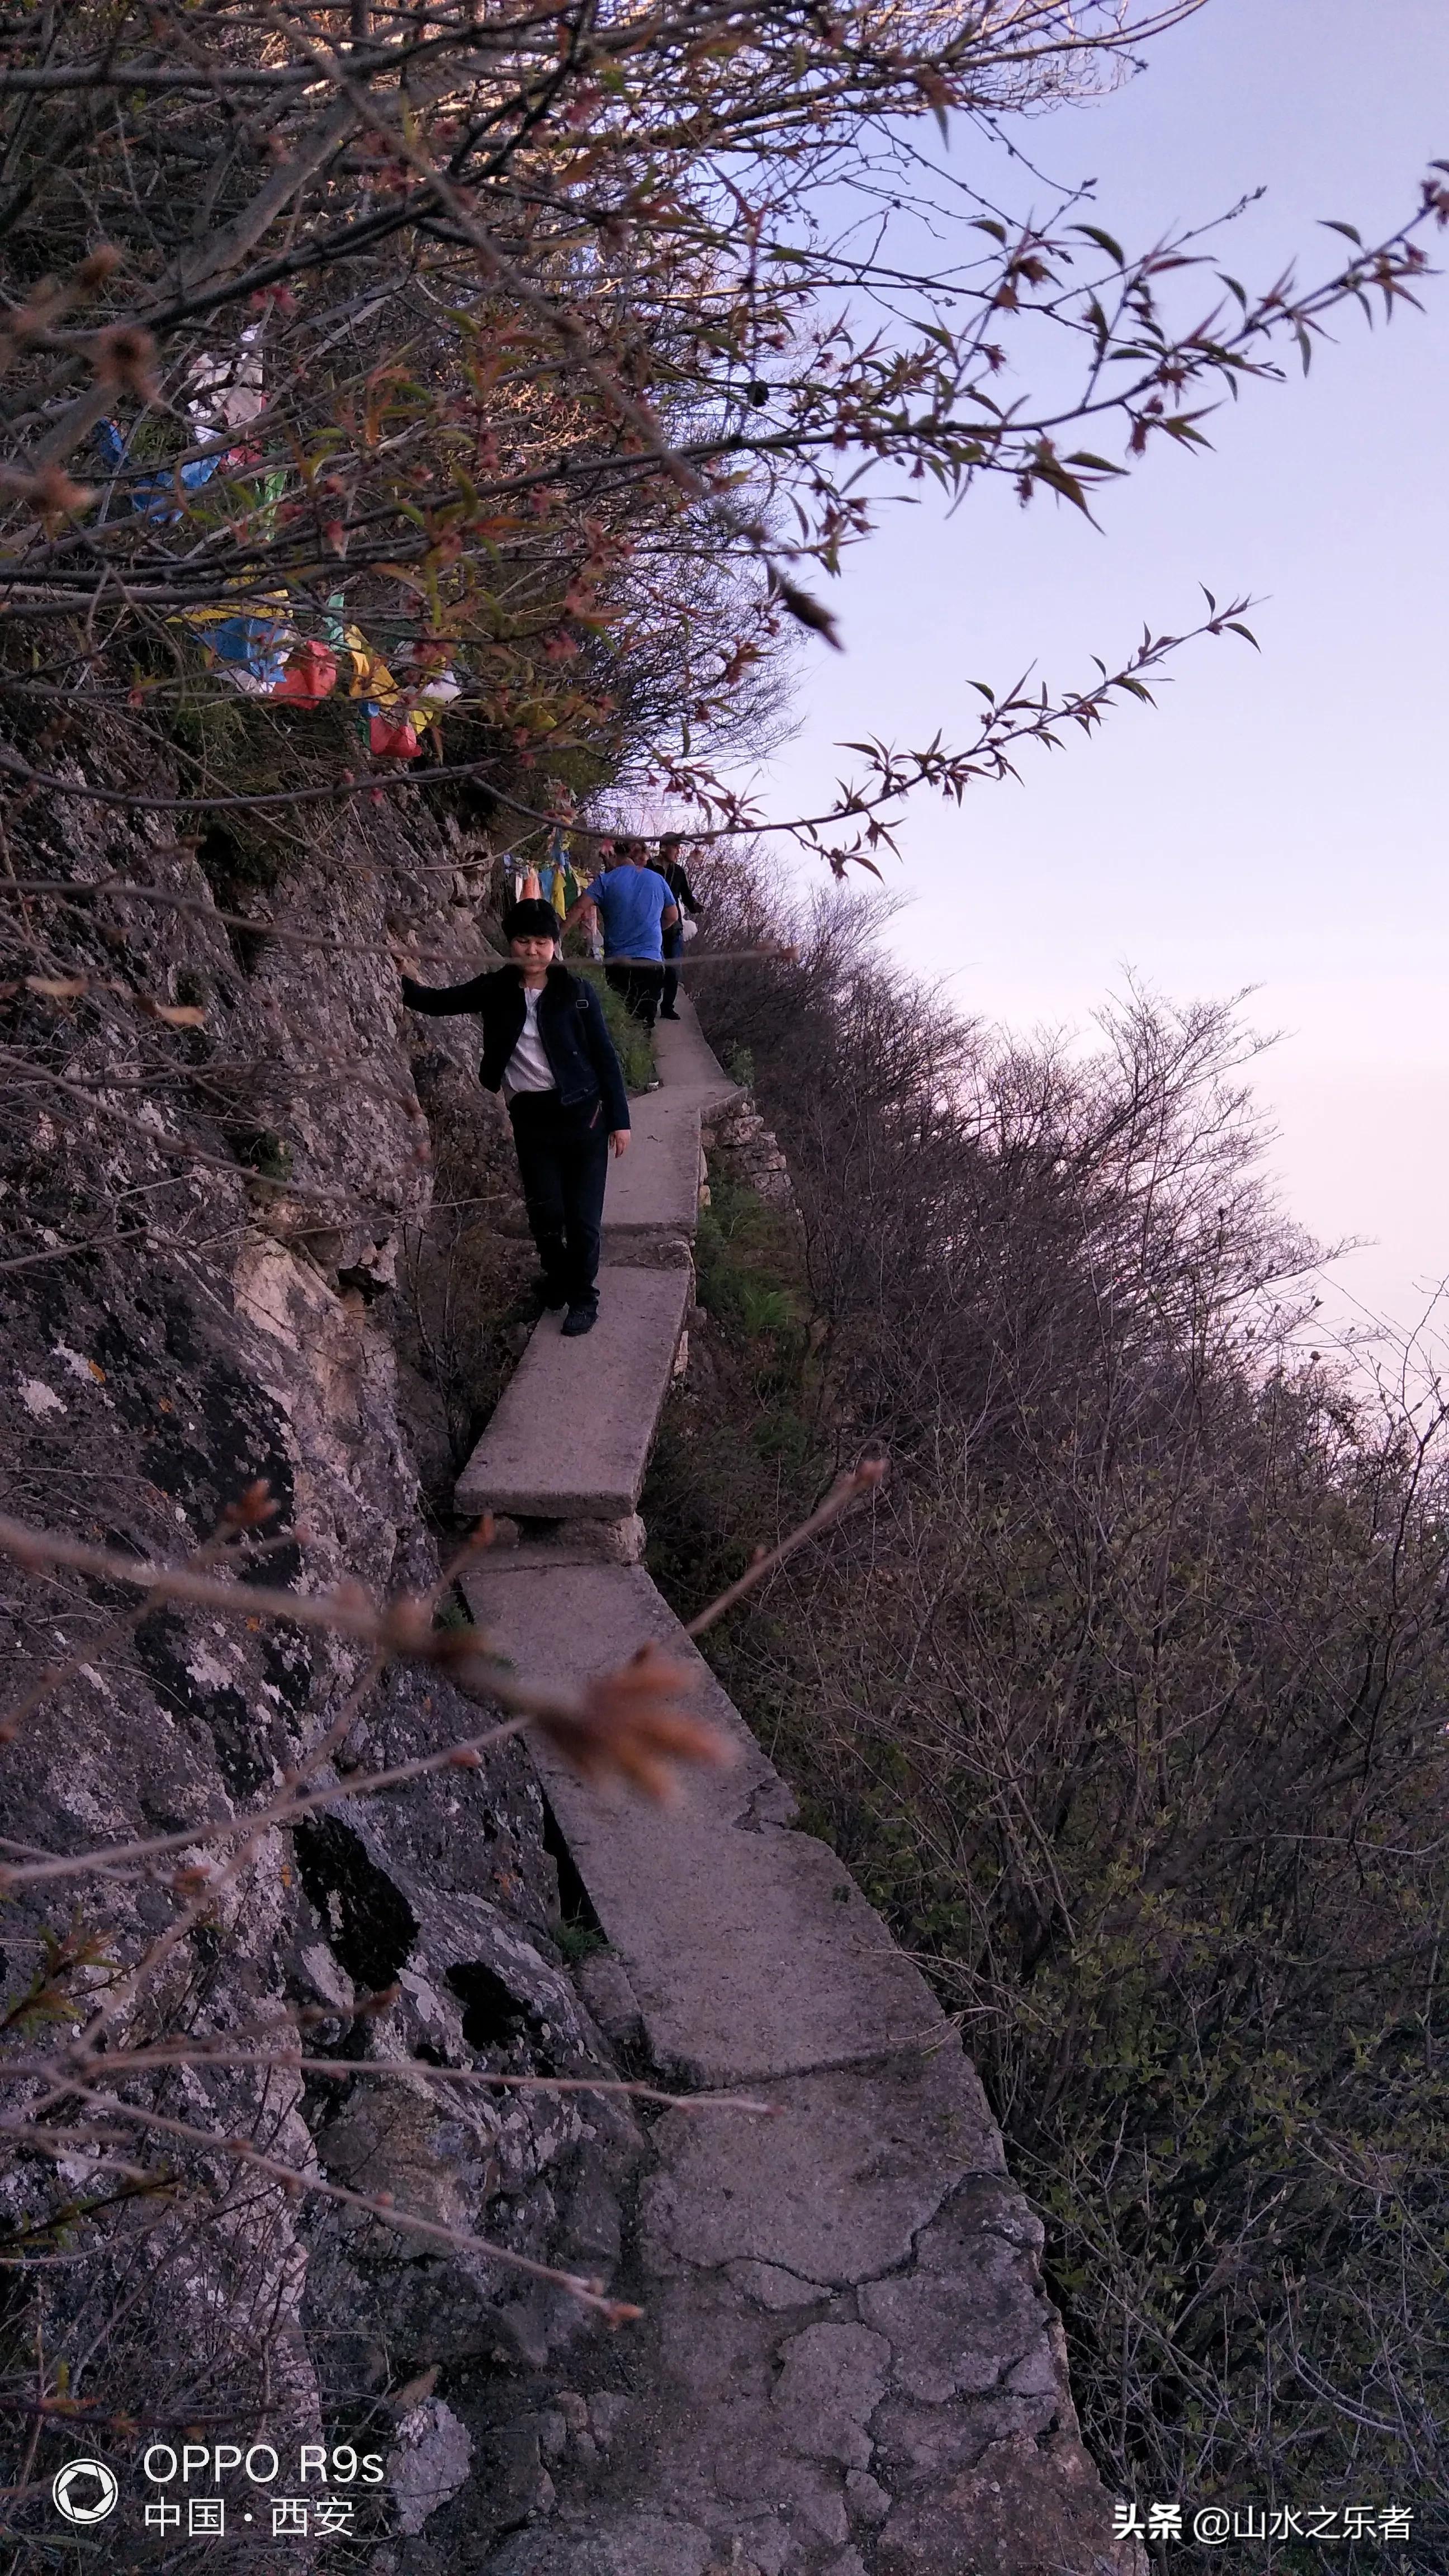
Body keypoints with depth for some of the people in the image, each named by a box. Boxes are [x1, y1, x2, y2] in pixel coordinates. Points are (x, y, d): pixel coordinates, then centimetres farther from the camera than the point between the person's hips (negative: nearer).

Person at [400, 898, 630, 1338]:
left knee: (583, 1215, 1)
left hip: (581, 1114, -2)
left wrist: (619, 1118, -3)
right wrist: (398, 981, -13)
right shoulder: (497, 990, 2)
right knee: (545, 1212, 7)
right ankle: (558, 1282, 33)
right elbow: (438, 1002, 6)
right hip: (530, 1117, 3)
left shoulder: (576, 993, -5)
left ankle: (583, 1297, 19)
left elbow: (605, 1056, -2)